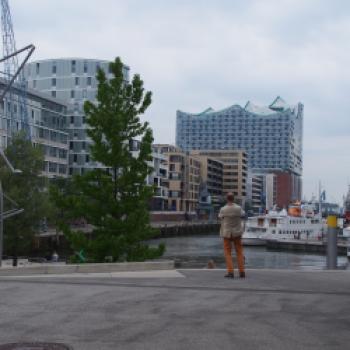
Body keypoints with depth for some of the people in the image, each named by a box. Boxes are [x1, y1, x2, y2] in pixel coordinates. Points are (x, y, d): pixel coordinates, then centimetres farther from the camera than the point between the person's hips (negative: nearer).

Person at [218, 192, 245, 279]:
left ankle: (230, 272, -6)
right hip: (237, 233, 2)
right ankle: (242, 272, 6)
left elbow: (220, 217, 5)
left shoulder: (223, 209, -15)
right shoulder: (238, 208, -11)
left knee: (228, 253, 5)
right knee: (239, 252, 10)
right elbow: (242, 215, 9)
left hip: (227, 233, -2)